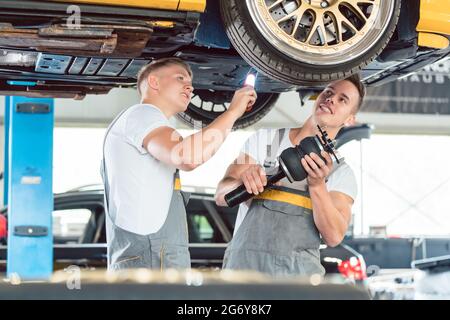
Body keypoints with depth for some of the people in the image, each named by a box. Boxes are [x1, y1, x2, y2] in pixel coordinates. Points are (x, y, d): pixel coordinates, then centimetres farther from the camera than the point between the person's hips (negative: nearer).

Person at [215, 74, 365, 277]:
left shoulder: (342, 173, 10)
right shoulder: (265, 139, 12)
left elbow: (334, 236, -4)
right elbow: (221, 196, 4)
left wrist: (317, 185, -18)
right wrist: (244, 181, -18)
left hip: (299, 273, 1)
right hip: (244, 262, -1)